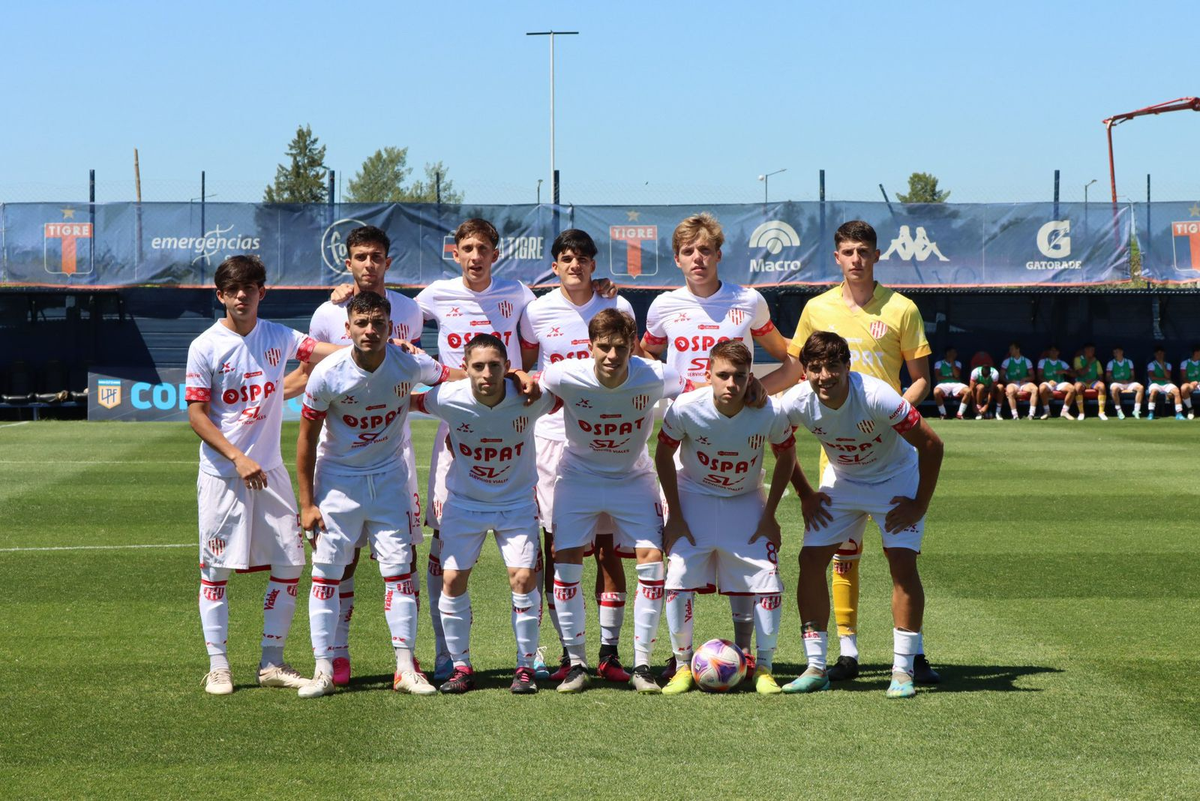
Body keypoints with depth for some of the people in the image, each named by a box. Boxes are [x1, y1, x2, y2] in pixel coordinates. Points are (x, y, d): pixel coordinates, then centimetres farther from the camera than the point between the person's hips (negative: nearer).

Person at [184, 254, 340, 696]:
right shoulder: (205, 347, -6)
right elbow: (197, 415, -7)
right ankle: (218, 665, 9)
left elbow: (329, 351, -9)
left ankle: (272, 663, 12)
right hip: (222, 472, -4)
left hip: (269, 469, 4)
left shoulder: (278, 337, 4)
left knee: (289, 563, 2)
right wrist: (238, 458, -16)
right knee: (216, 567, 0)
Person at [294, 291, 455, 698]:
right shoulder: (327, 375, -18)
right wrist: (307, 503, -7)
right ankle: (324, 669, 5)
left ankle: (406, 667, 5)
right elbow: (307, 440, -8)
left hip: (389, 478, 1)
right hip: (338, 479, -1)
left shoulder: (410, 365, -15)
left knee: (399, 568, -1)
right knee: (327, 571, -2)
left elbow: (457, 378, 6)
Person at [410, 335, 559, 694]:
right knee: (452, 580, -5)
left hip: (517, 502, -1)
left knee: (523, 578, -11)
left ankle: (526, 666, 3)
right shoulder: (448, 399, -21)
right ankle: (461, 666, 10)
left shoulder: (529, 398, -21)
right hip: (464, 503, 1)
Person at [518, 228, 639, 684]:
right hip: (553, 436, 0)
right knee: (557, 549, 0)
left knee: (608, 547, -1)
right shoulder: (537, 312, 3)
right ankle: (568, 651, 7)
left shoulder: (616, 308, 4)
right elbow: (522, 372, 18)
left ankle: (609, 652, 4)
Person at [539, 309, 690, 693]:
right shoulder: (566, 376, -25)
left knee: (651, 557, -12)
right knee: (565, 562, -9)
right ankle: (576, 662, 5)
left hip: (634, 478, 0)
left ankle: (642, 664, -1)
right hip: (579, 476, 0)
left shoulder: (654, 377, -24)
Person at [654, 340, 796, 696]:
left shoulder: (770, 413, -24)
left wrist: (769, 516, -5)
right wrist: (674, 516, -8)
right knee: (678, 577, -12)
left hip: (747, 500, 1)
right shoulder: (686, 407, -25)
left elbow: (786, 456, -4)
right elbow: (663, 455, -8)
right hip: (693, 497, -1)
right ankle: (683, 667, 2)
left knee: (767, 579, -9)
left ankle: (764, 669, 6)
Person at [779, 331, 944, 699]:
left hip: (895, 481, -4)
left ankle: (902, 671, -9)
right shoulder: (797, 402, -22)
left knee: (903, 563, -17)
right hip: (841, 482, 4)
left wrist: (920, 505, -19)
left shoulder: (876, 396, -33)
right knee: (811, 559, -8)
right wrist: (806, 495, 2)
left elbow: (931, 445, -24)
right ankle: (816, 668, 1)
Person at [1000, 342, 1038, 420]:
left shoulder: (1027, 361, 12)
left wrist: (1025, 379, -9)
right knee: (1010, 391, -38)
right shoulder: (1007, 361, 11)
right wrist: (1009, 381, -12)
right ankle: (1015, 415, -38)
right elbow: (1001, 376, 7)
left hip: (1024, 383, 1)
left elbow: (1032, 376, 11)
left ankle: (1032, 414, -34)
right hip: (1012, 384, -1)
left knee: (1035, 388, -31)